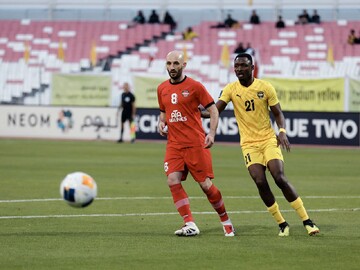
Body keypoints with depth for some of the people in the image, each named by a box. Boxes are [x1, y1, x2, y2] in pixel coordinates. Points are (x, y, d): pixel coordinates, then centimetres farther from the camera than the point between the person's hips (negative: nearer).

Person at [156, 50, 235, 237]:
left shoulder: (194, 86, -4)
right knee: (173, 181, -15)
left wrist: (212, 134, -14)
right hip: (174, 144, 4)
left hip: (196, 143, -4)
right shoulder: (162, 89, 11)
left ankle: (225, 220, 19)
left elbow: (213, 110, -1)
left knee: (206, 185, -3)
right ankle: (190, 225, -12)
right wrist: (161, 123, 4)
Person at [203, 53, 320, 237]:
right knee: (260, 182, -15)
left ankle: (307, 221, -6)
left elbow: (278, 113, 3)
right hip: (249, 144, 1)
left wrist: (282, 131, -16)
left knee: (280, 178, -15)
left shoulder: (265, 87, -2)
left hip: (269, 140, -1)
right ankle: (282, 224, 0)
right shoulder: (231, 89, 1)